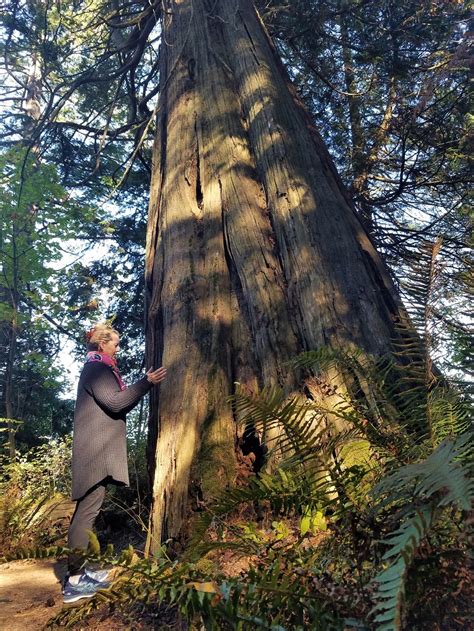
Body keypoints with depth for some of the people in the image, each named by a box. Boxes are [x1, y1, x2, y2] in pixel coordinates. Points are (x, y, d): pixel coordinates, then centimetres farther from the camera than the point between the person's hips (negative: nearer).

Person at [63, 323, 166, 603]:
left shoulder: (100, 369, 20)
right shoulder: (95, 368, -11)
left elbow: (118, 405, 21)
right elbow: (115, 402, -21)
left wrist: (143, 386, 21)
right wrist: (146, 383, -20)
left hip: (98, 450, 11)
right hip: (96, 450, -11)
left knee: (87, 508, 14)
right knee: (88, 509, -7)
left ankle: (78, 570, 23)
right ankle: (74, 580, 0)